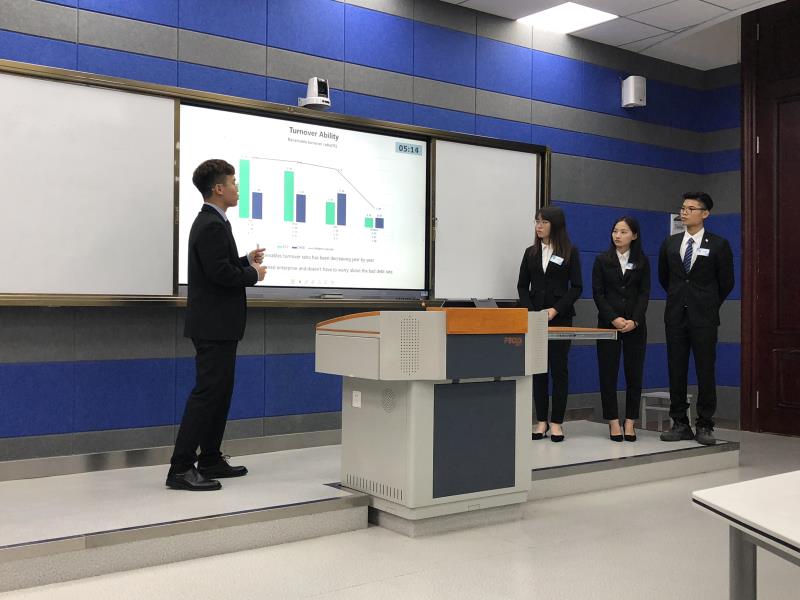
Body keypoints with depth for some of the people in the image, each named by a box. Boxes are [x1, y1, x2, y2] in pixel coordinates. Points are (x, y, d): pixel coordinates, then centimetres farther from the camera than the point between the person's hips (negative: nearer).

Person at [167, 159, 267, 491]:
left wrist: (246, 262, 11)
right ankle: (180, 469, -5)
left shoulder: (211, 222, 15)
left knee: (220, 392, 15)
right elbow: (220, 273, -25)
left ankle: (211, 460, 23)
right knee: (207, 393, -9)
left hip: (218, 324, 11)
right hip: (214, 325, -11)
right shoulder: (212, 226, -17)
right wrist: (253, 274, -10)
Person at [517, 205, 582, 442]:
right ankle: (541, 420, 11)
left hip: (560, 317, -3)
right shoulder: (531, 252, 10)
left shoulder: (570, 252, 0)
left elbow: (577, 287, -4)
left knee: (559, 368, 0)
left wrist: (555, 310, -14)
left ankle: (556, 422, 6)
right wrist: (531, 311, -6)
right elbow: (522, 285, 9)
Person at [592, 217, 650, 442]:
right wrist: (613, 318, -13)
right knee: (608, 373, -2)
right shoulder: (602, 260, 3)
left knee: (634, 373, 2)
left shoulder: (642, 261, 6)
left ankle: (630, 423, 9)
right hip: (608, 323, -1)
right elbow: (598, 293, -1)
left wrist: (634, 321, -13)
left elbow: (644, 293, 0)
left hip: (635, 324, 1)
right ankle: (613, 422, 6)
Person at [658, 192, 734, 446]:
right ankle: (680, 424, 12)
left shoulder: (718, 245, -2)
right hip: (676, 316, 3)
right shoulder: (670, 243, 8)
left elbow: (726, 282, 5)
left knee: (705, 372, -1)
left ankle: (705, 426, 6)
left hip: (703, 318, -3)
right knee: (676, 371, 4)